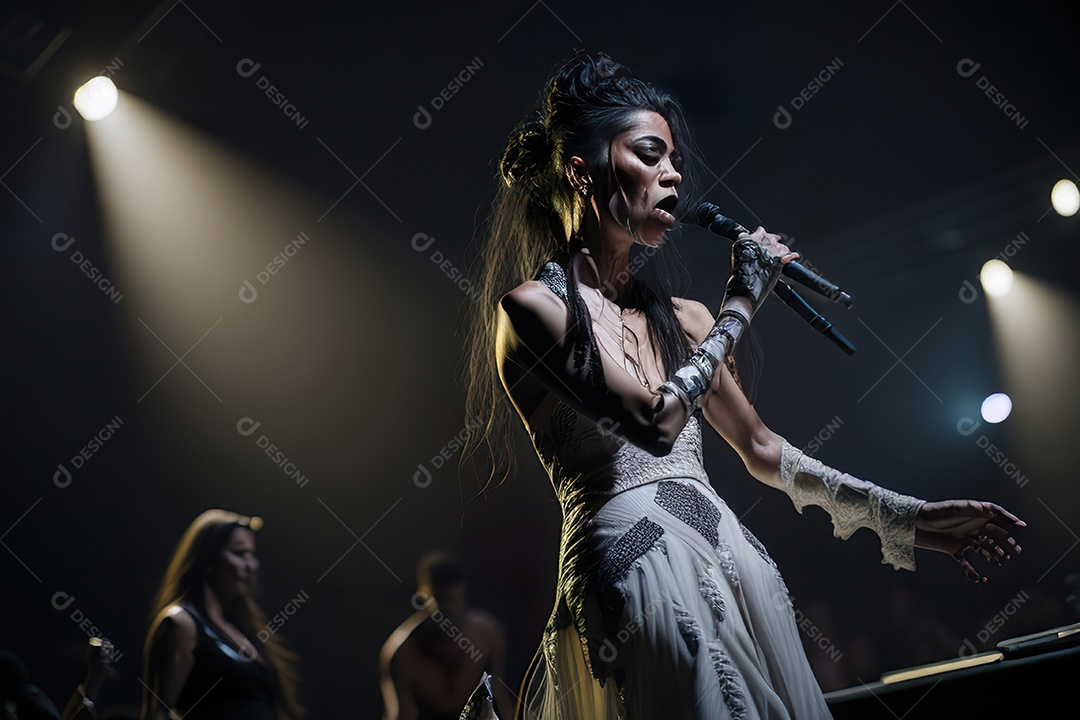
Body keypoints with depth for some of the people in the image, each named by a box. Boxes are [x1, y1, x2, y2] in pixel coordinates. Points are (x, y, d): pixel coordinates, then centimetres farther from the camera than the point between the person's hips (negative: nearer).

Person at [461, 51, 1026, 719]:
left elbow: (762, 449, 21)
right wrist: (740, 303, -5)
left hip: (733, 561, 7)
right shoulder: (530, 307, -5)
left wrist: (903, 517, 17)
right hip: (636, 573, -7)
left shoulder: (679, 317, 15)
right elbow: (655, 421, -16)